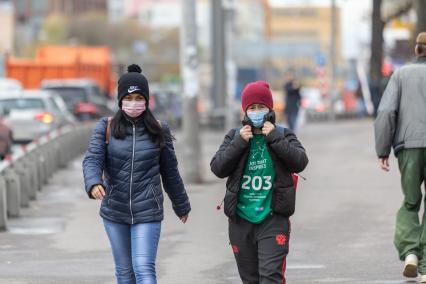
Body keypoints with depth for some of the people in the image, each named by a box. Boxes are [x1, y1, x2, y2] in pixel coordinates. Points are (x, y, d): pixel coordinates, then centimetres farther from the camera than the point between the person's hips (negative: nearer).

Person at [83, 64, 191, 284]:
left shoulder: (158, 131, 2)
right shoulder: (106, 128, 0)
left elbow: (170, 173, 11)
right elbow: (92, 159, -12)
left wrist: (181, 206, 20)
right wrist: (94, 184, -33)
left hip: (147, 213, -2)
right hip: (115, 212, 2)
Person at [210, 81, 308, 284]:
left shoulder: (283, 135, 4)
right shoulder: (235, 136, 7)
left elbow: (300, 162, -12)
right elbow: (217, 168, -3)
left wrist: (275, 138, -16)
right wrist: (239, 143, -13)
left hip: (273, 219, -3)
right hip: (241, 219, 3)